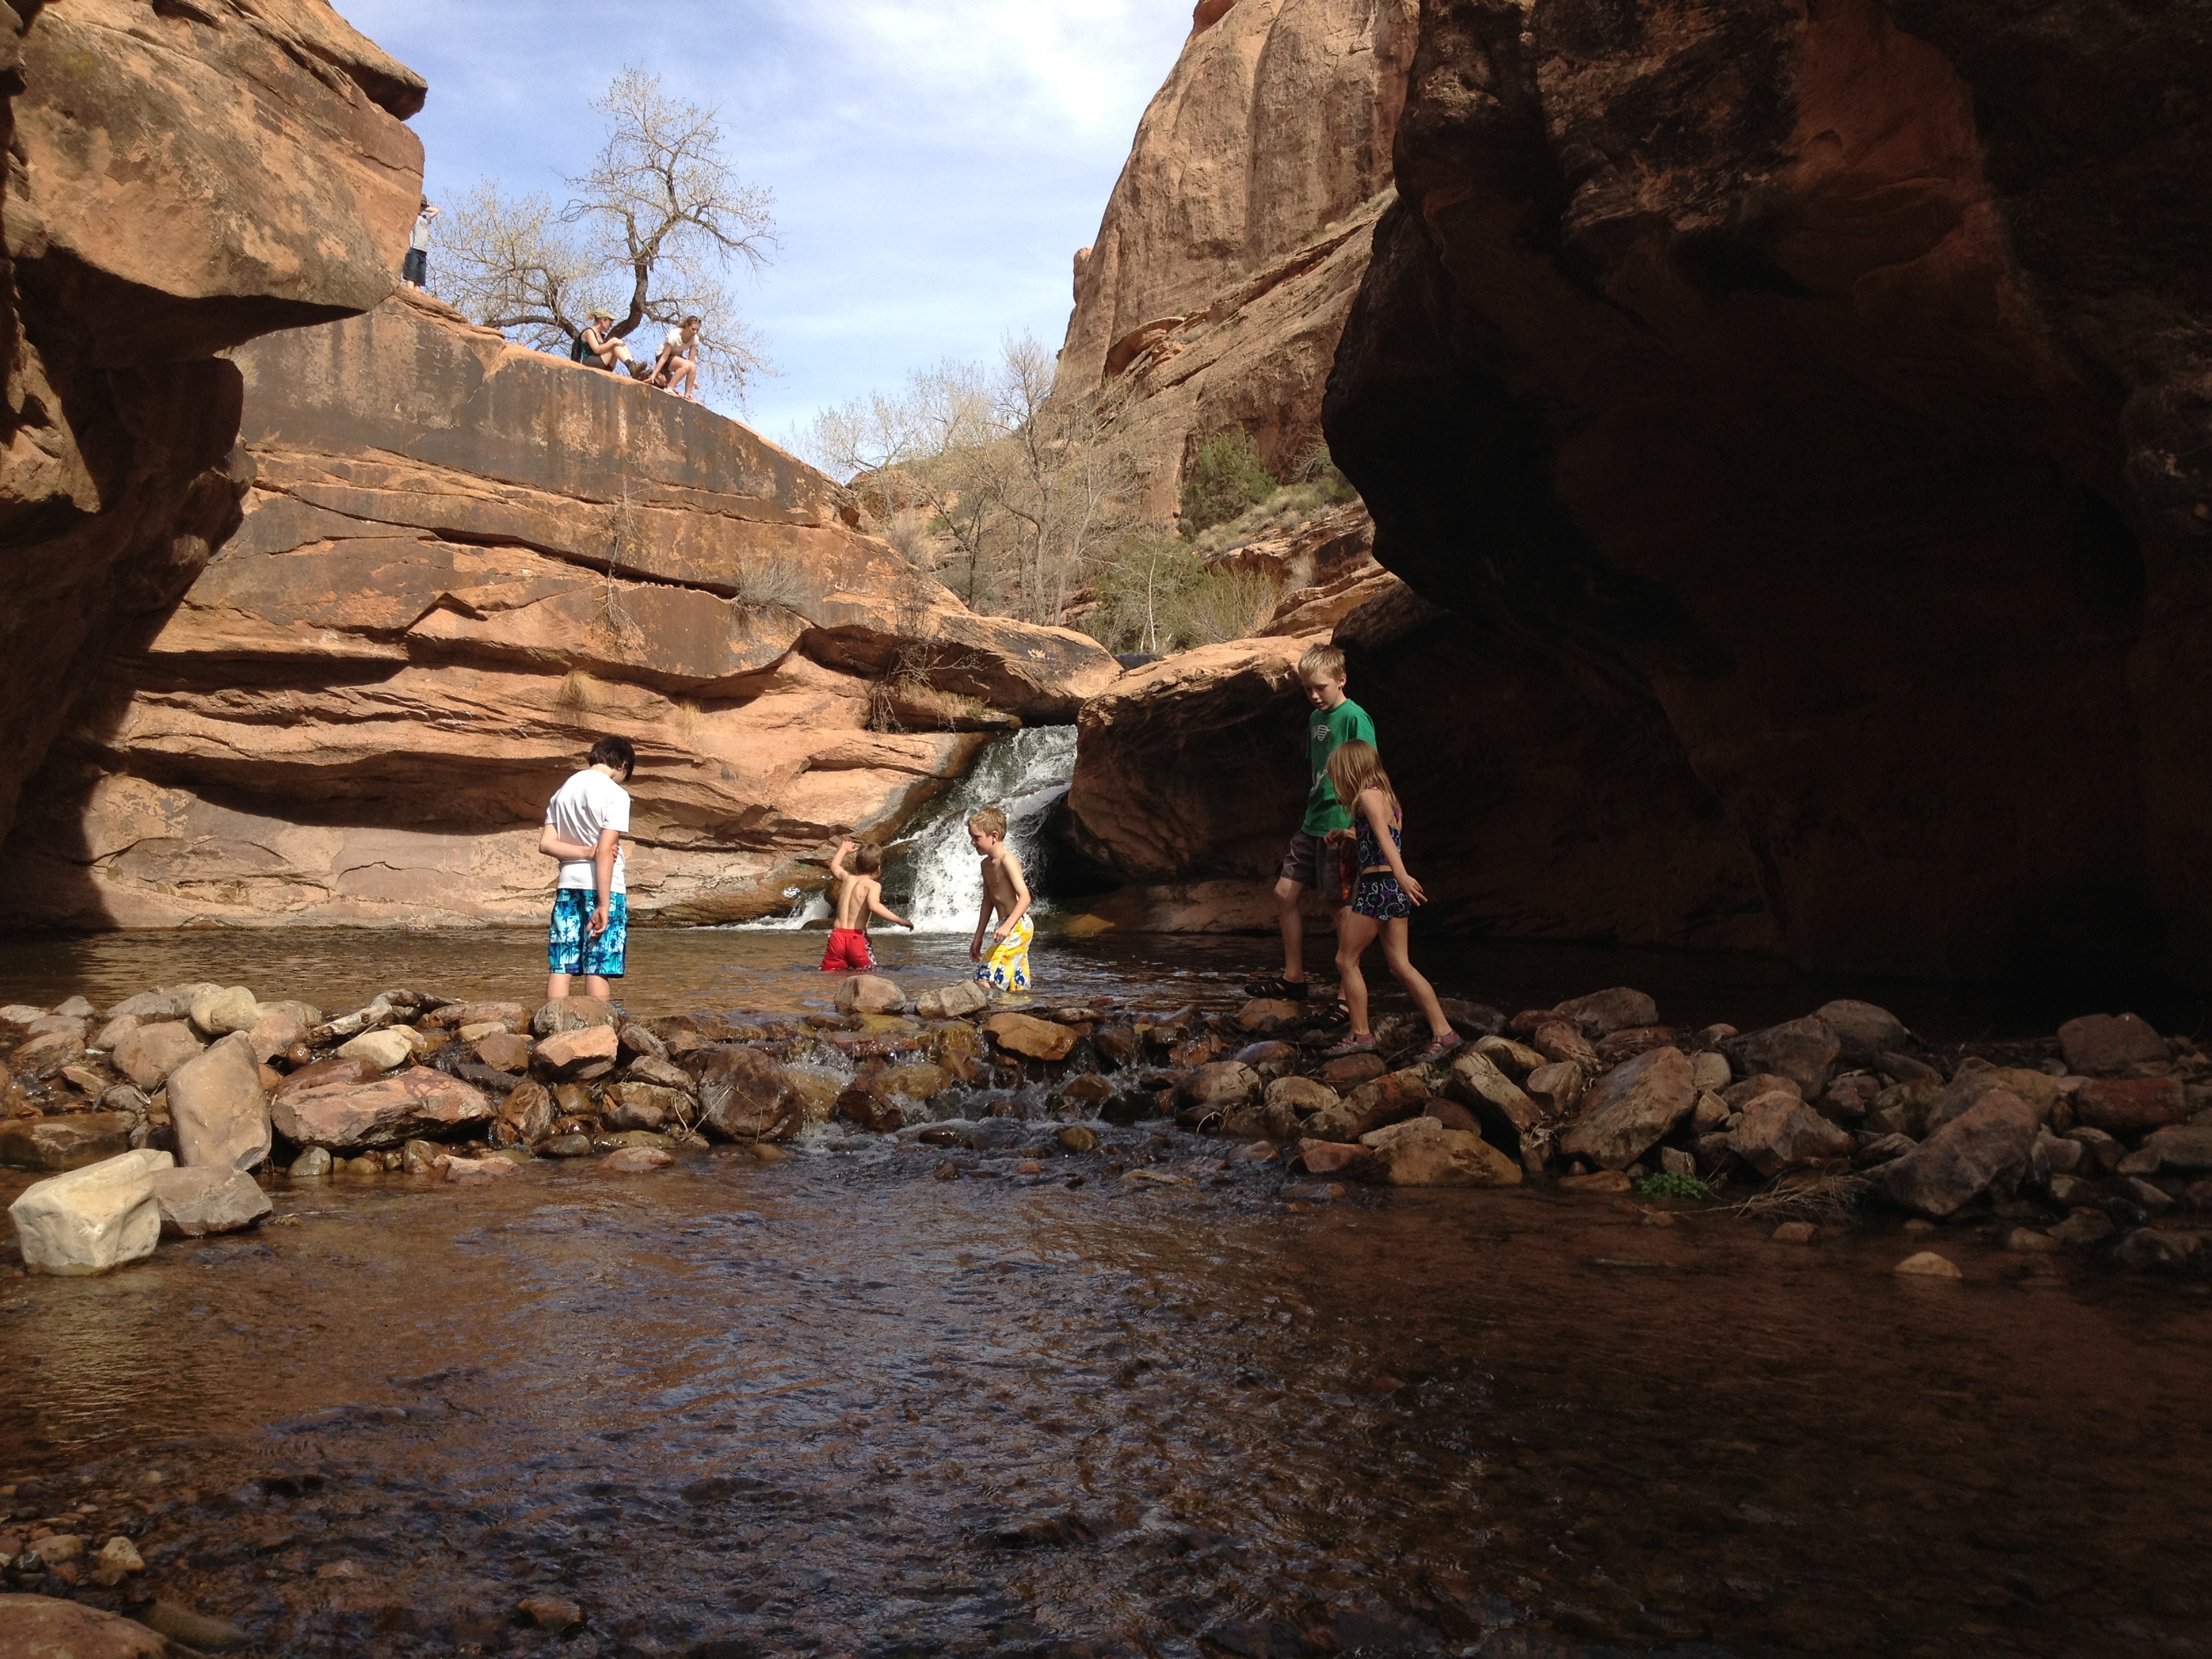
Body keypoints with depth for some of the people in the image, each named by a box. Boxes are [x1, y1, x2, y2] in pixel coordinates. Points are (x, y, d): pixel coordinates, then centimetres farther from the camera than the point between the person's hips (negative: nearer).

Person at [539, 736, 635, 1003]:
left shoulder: (562, 791, 12)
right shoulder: (615, 794, -8)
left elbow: (545, 843, 4)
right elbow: (605, 852, -16)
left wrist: (586, 851, -5)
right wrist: (604, 905, -18)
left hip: (568, 886, 6)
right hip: (604, 888, -6)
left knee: (560, 967, 4)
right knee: (598, 968, -4)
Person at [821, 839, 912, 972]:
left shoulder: (847, 878, 13)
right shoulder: (873, 885, -4)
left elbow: (834, 866, 35)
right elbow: (874, 906, -23)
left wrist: (844, 850, 53)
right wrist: (899, 920, -23)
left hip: (837, 935, 5)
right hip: (856, 937, -5)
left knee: (829, 972, 9)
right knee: (868, 973, 4)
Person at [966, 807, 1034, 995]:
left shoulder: (1007, 860, -13)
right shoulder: (987, 865, 16)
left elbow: (1025, 897, -21)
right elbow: (988, 902, 23)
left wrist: (1007, 926, -34)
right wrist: (978, 937, 23)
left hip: (1018, 927, -10)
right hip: (1009, 927, 10)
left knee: (986, 979, -20)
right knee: (1018, 988, 9)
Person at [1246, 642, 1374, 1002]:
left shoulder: (1355, 718, -13)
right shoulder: (1315, 718, 12)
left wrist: (1355, 827, -20)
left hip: (1340, 827, -8)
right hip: (1312, 824, 8)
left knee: (1339, 905, -2)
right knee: (1284, 894, 9)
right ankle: (1293, 978, 20)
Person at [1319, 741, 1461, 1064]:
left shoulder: (1368, 796, -10)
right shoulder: (1388, 796, 17)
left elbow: (1384, 837, -27)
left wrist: (1401, 875, -40)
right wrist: (1349, 836, 42)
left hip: (1379, 885, -9)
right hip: (1393, 889, 9)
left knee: (1346, 959, 2)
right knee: (1400, 965, 8)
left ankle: (1361, 1034, 7)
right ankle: (1443, 1033, 4)